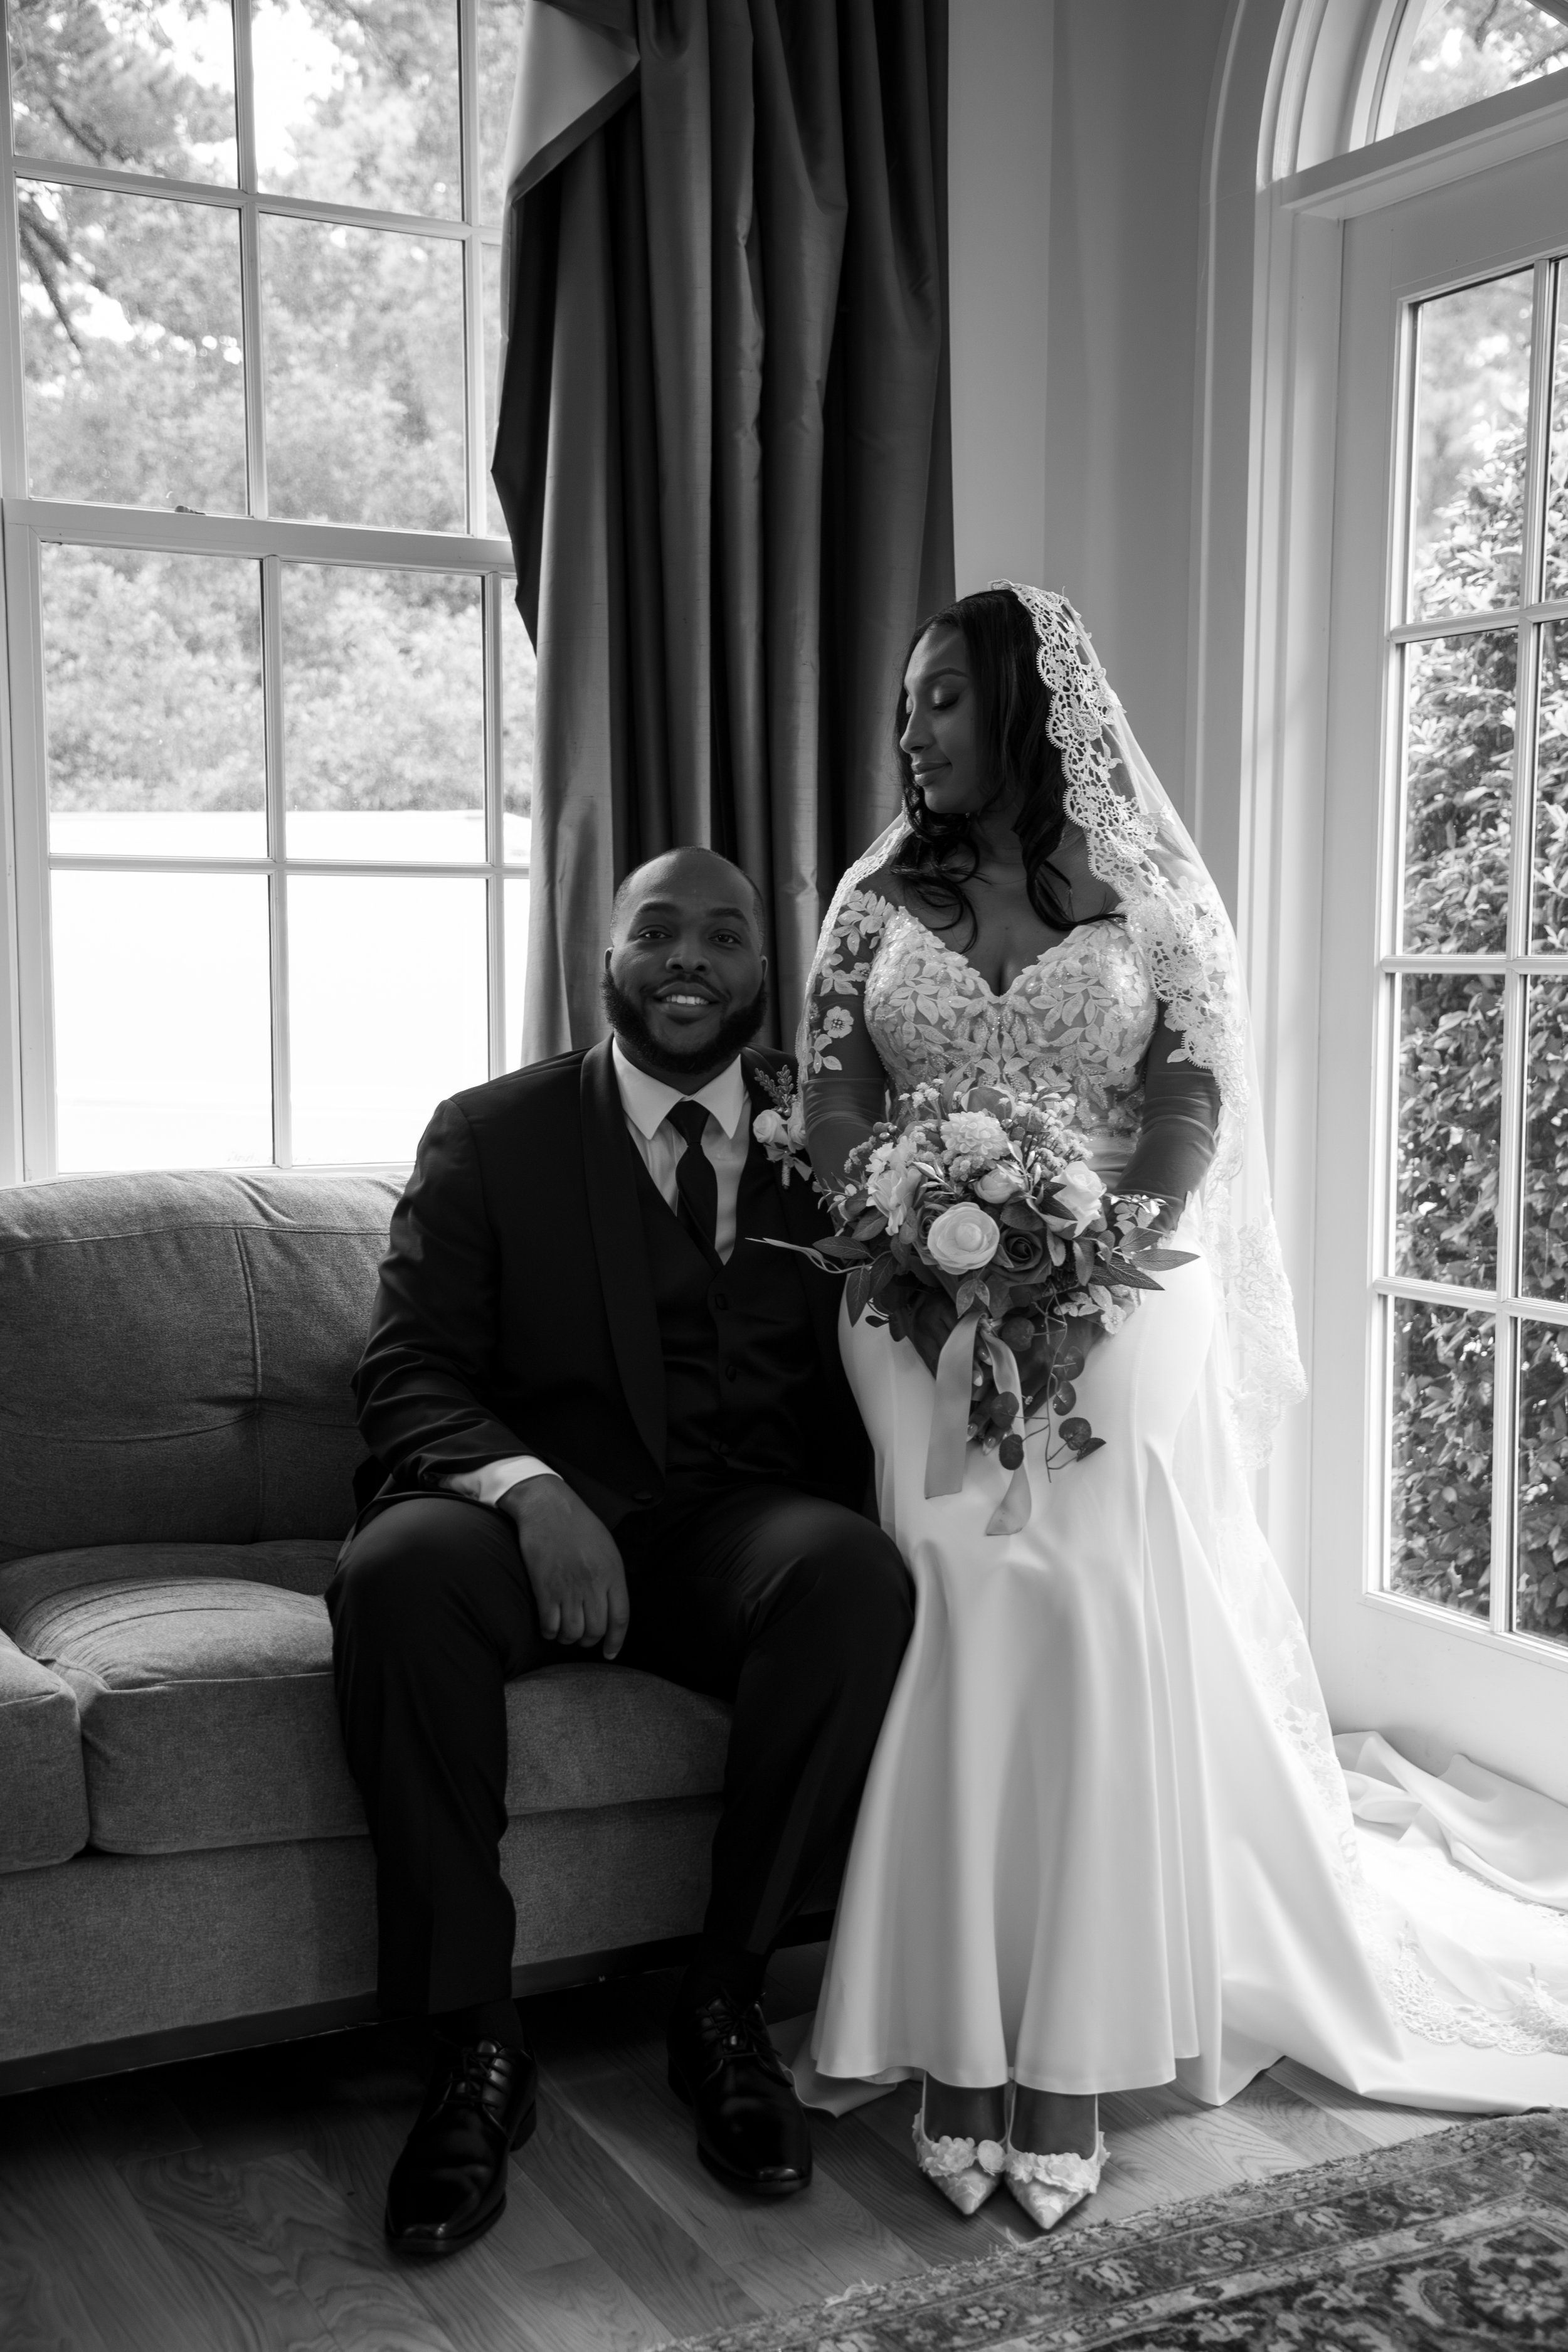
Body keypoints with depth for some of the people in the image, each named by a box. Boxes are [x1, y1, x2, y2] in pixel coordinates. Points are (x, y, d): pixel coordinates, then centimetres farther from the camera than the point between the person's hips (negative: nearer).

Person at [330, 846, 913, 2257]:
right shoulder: (492, 1135, 8)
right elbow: (407, 1372, -2)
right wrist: (530, 1489, -21)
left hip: (750, 1530, 1)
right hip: (538, 1516, -1)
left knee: (862, 1577, -32)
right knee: (394, 1571, -33)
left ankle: (726, 2005, -13)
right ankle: (475, 2045, -19)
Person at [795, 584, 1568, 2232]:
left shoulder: (1145, 887, 7)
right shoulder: (877, 898, 13)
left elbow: (1188, 1108, -2)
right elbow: (830, 1113, 4)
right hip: (918, 1307, 1)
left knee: (1103, 1641, -11)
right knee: (958, 1636, -11)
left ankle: (1074, 2051, -3)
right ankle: (958, 2048, -5)